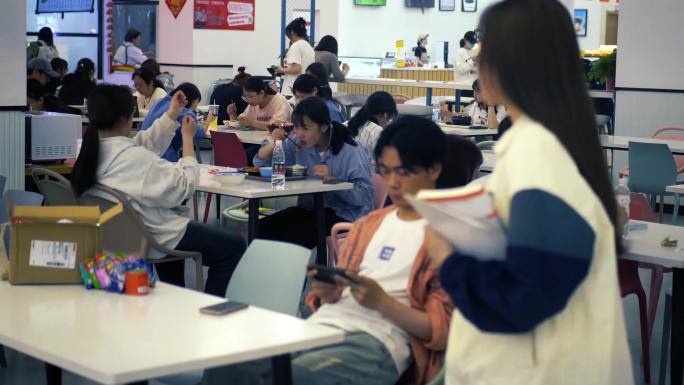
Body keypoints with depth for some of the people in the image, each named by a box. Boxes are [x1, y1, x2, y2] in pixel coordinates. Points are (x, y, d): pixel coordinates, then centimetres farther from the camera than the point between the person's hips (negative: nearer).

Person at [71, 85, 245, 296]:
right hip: (150, 241, -9)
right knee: (234, 246, 2)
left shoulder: (91, 150, -4)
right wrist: (188, 137, -11)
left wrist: (172, 114, 10)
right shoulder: (135, 158, -30)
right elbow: (184, 187, -19)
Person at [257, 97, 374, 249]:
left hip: (343, 214, -6)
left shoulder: (351, 152, -12)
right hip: (309, 209, 6)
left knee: (292, 236, -28)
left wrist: (332, 179, -27)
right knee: (262, 229, -15)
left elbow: (364, 195, -18)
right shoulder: (298, 144, 6)